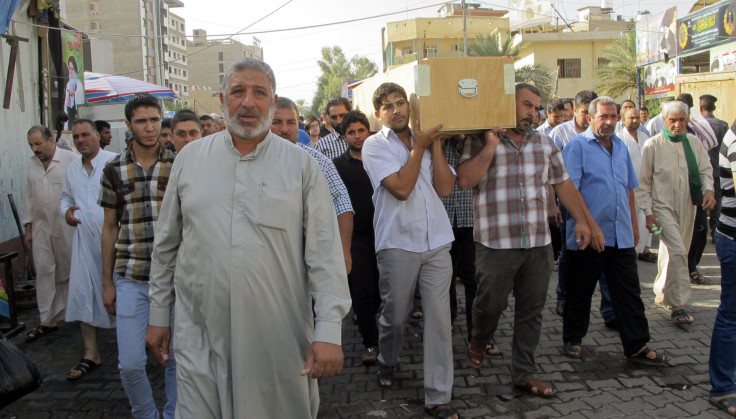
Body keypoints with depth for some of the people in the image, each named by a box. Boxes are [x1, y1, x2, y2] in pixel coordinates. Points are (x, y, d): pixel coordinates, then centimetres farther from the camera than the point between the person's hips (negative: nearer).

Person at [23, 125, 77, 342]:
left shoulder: (71, 160, -7)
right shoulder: (31, 165, 10)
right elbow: (29, 198, 15)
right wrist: (28, 228, 13)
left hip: (67, 225, -5)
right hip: (42, 227, 5)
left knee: (70, 271, 5)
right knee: (44, 271, 3)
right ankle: (48, 319, 9)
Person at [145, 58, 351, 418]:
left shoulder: (301, 165, 0)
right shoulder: (190, 158, 6)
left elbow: (325, 253, -4)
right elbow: (166, 244, 13)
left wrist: (329, 331, -11)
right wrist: (158, 314, 13)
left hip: (280, 338, -1)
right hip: (200, 336, 2)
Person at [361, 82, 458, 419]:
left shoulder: (428, 141, 12)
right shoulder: (375, 145, -1)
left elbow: (444, 187, 0)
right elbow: (401, 188, -15)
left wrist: (435, 145, -2)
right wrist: (418, 147, -6)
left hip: (437, 242, 3)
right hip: (398, 242, -3)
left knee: (439, 318, 0)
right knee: (395, 314, 11)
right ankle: (387, 361, 42)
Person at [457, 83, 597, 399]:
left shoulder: (545, 143, 13)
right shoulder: (480, 141, -2)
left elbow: (562, 184, 16)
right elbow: (464, 180, -14)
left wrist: (581, 220, 11)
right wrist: (490, 147, -17)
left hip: (538, 243, 5)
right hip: (496, 243, -4)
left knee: (532, 311, 10)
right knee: (491, 304, 6)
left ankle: (524, 373, 24)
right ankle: (478, 342, 39)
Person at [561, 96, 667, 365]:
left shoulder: (621, 147, 14)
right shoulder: (578, 146, -7)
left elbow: (629, 189, 21)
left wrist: (634, 224, 19)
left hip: (622, 236, 6)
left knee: (629, 293, 8)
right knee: (580, 291, 8)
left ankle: (636, 346, 16)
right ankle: (573, 339, 24)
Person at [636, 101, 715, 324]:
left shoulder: (693, 142, 5)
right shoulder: (653, 145, -7)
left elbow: (705, 170, 13)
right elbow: (643, 182, -4)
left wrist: (708, 189, -9)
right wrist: (648, 211, -8)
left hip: (687, 207, 5)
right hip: (663, 207, -5)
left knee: (671, 252, 14)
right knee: (677, 252, -17)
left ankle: (662, 293, 35)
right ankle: (677, 305, -9)